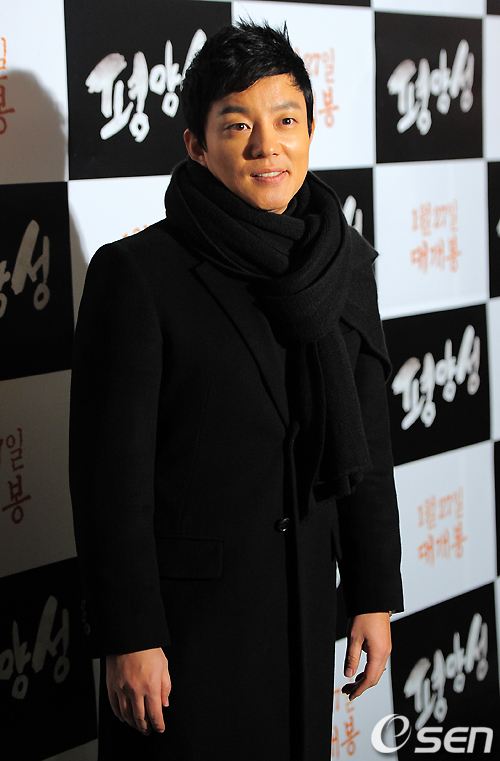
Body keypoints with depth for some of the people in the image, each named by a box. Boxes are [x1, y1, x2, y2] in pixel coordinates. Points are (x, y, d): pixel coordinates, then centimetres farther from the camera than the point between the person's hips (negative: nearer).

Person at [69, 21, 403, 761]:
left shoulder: (343, 265, 3)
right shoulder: (137, 273, -14)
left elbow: (368, 443, 8)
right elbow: (111, 471, -14)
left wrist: (375, 594, 7)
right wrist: (128, 640, -15)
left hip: (303, 606, 5)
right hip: (185, 611, -5)